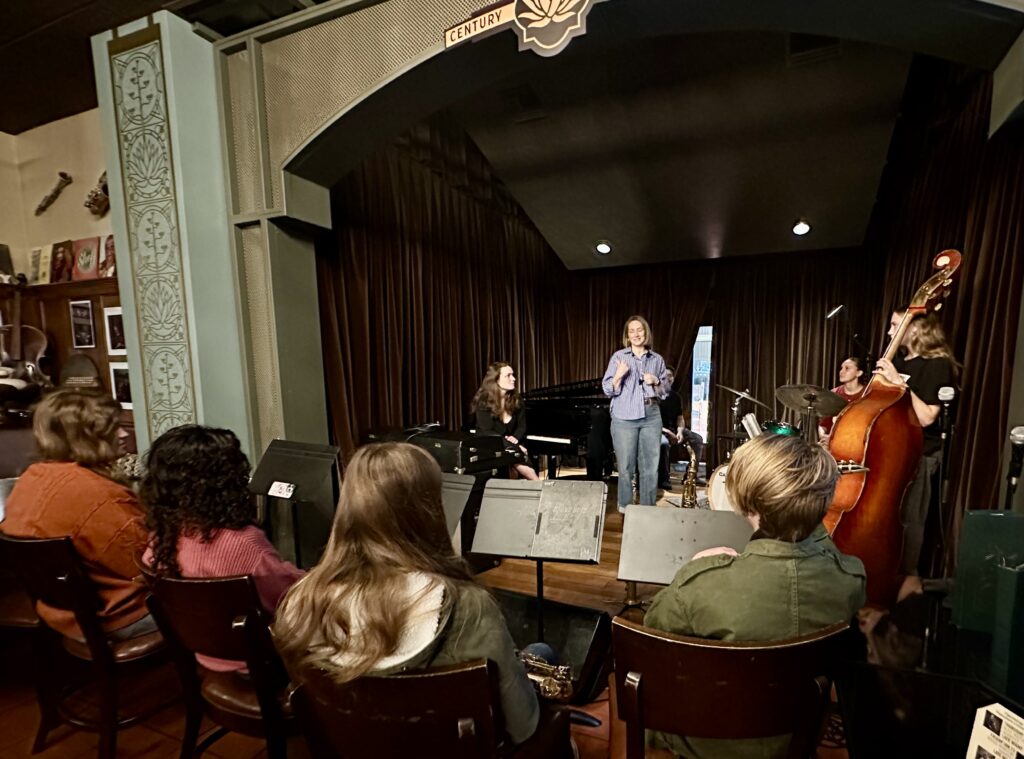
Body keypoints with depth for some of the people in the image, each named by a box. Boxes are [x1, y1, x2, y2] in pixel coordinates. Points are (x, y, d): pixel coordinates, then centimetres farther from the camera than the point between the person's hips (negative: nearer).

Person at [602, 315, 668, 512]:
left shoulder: (657, 359, 9)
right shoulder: (618, 356, 1)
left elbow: (665, 389, 13)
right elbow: (608, 389, -3)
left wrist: (655, 381, -6)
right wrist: (619, 375, -21)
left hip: (651, 416, 3)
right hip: (624, 418, -2)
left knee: (650, 466, 5)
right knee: (626, 466, 2)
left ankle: (649, 507, 17)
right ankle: (625, 506, 17)